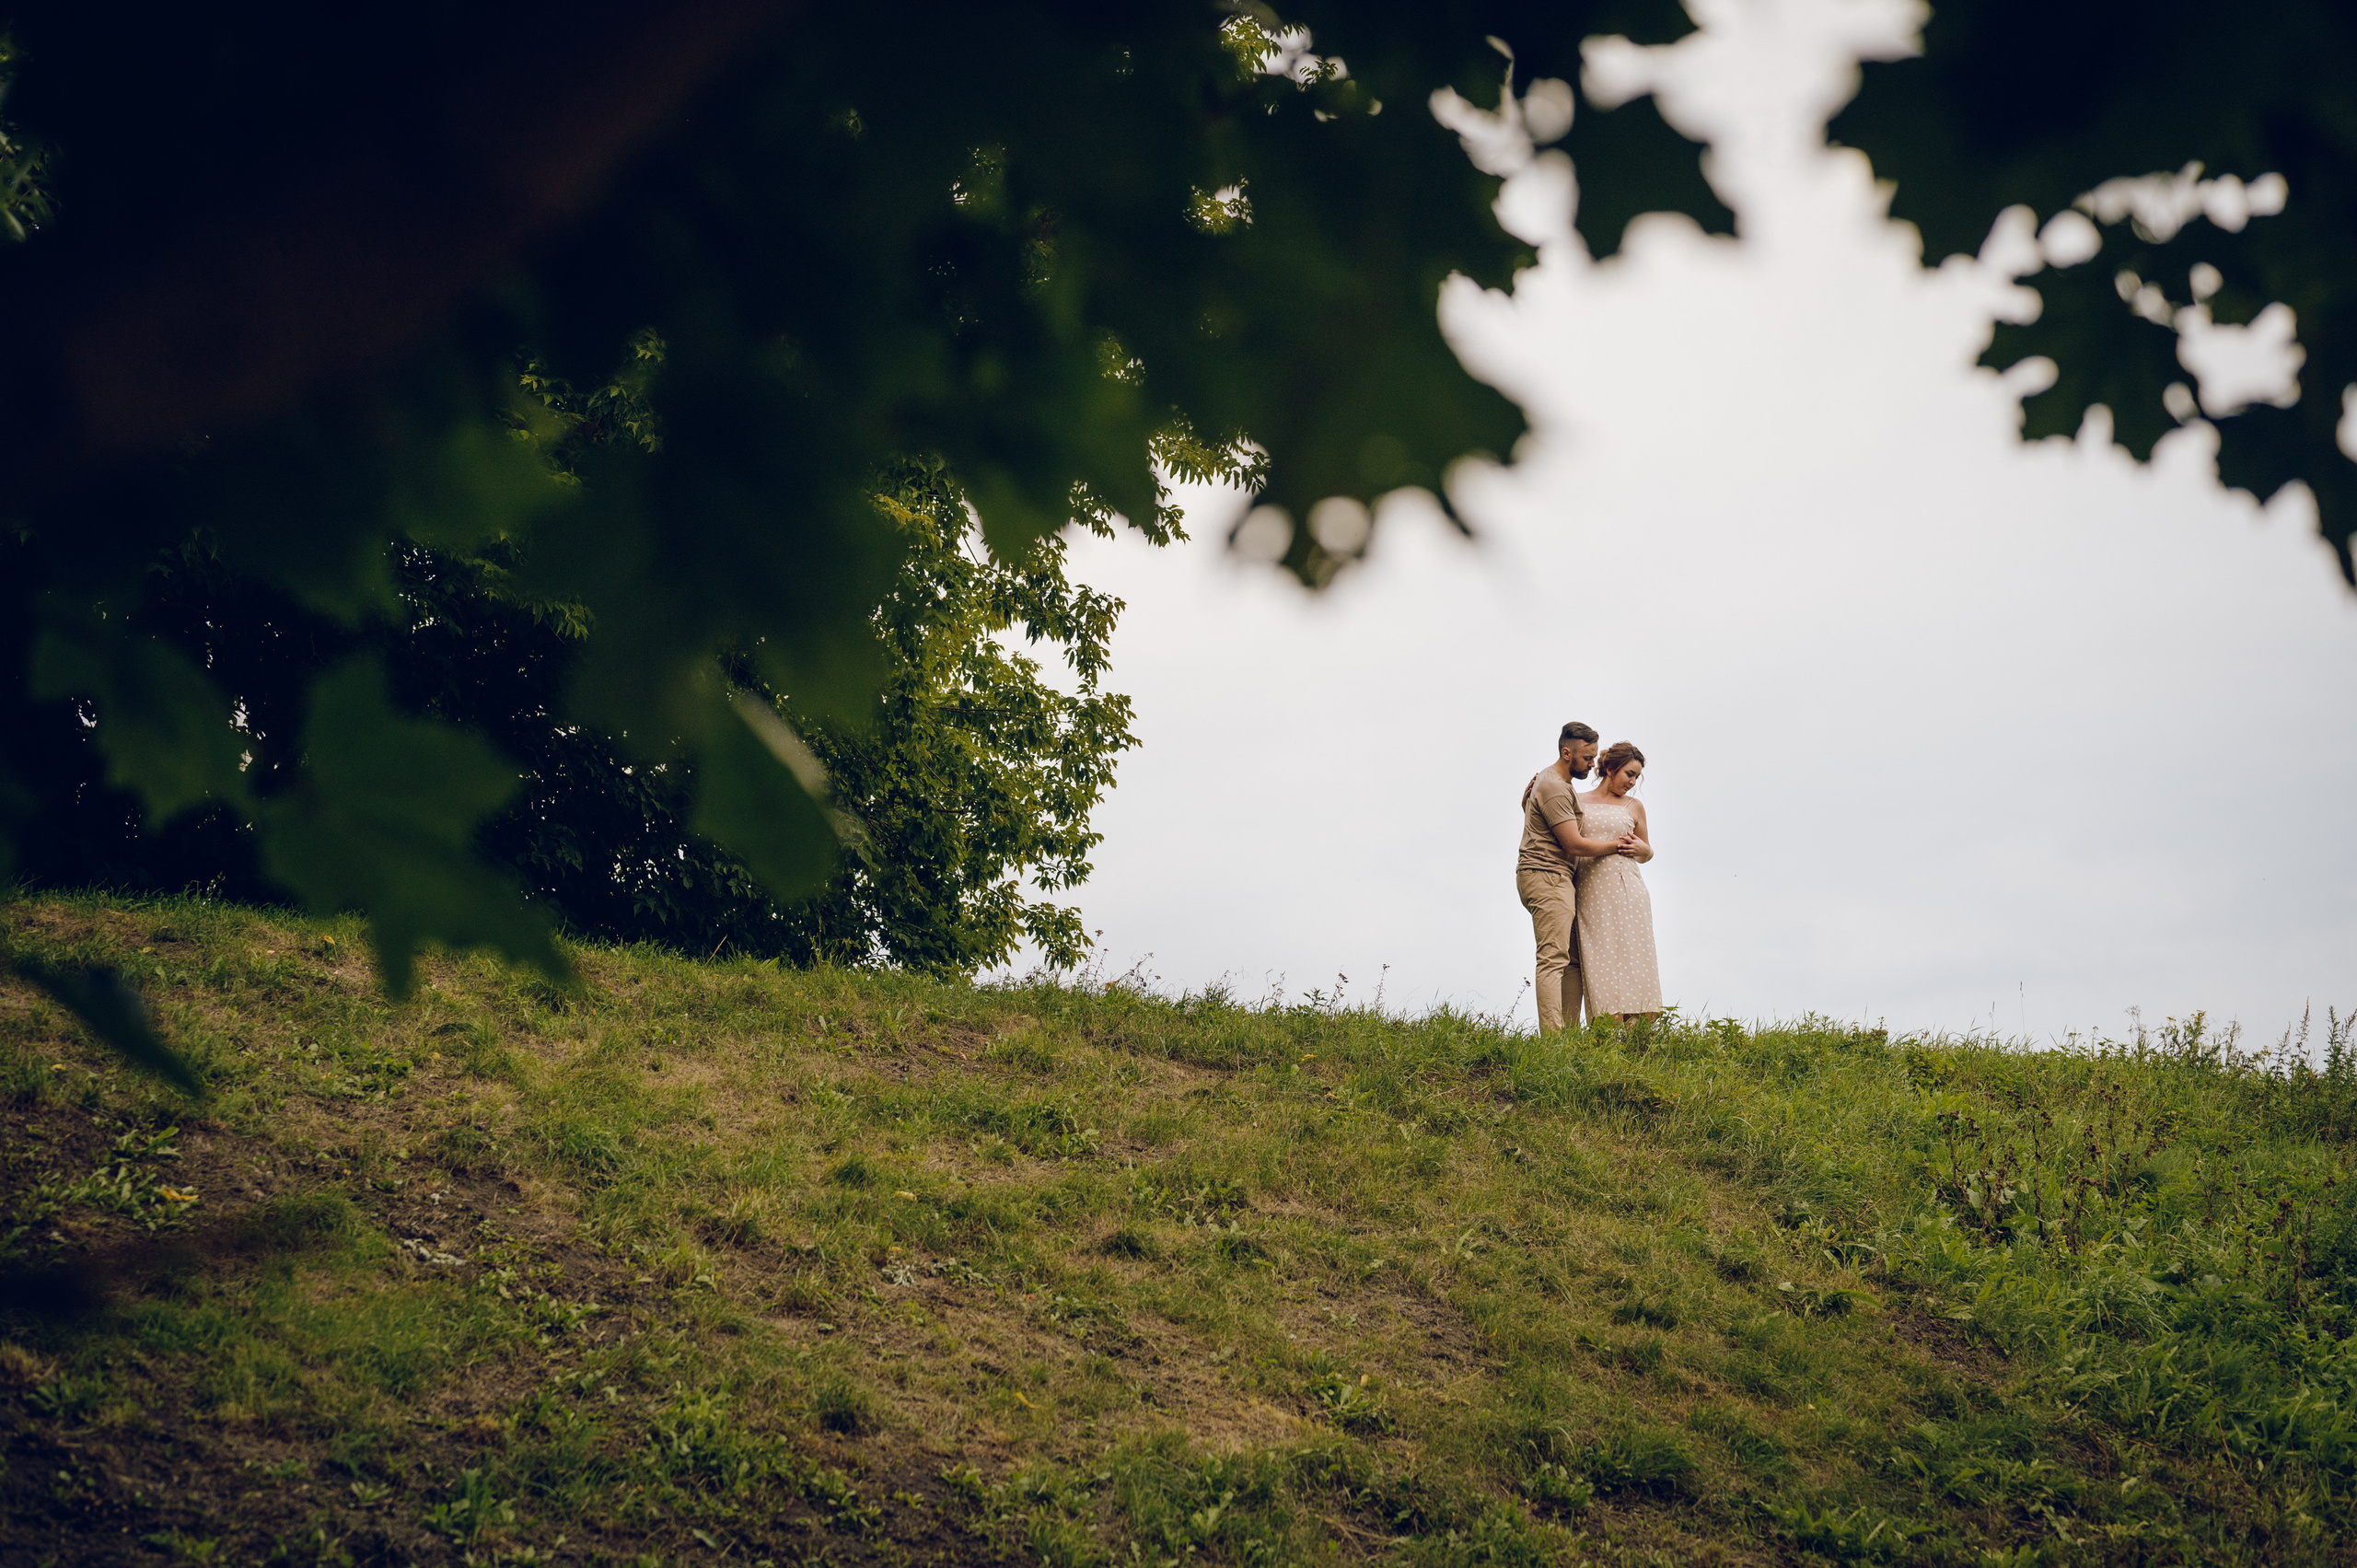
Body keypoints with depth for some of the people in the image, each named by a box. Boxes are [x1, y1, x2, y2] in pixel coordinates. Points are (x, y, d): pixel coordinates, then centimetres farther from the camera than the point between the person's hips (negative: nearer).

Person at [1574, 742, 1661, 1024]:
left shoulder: (1634, 806, 13)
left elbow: (1647, 855, 22)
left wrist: (1642, 848, -2)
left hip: (1626, 892, 1)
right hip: (1590, 892, -1)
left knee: (1630, 957, -8)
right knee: (1600, 963, -7)